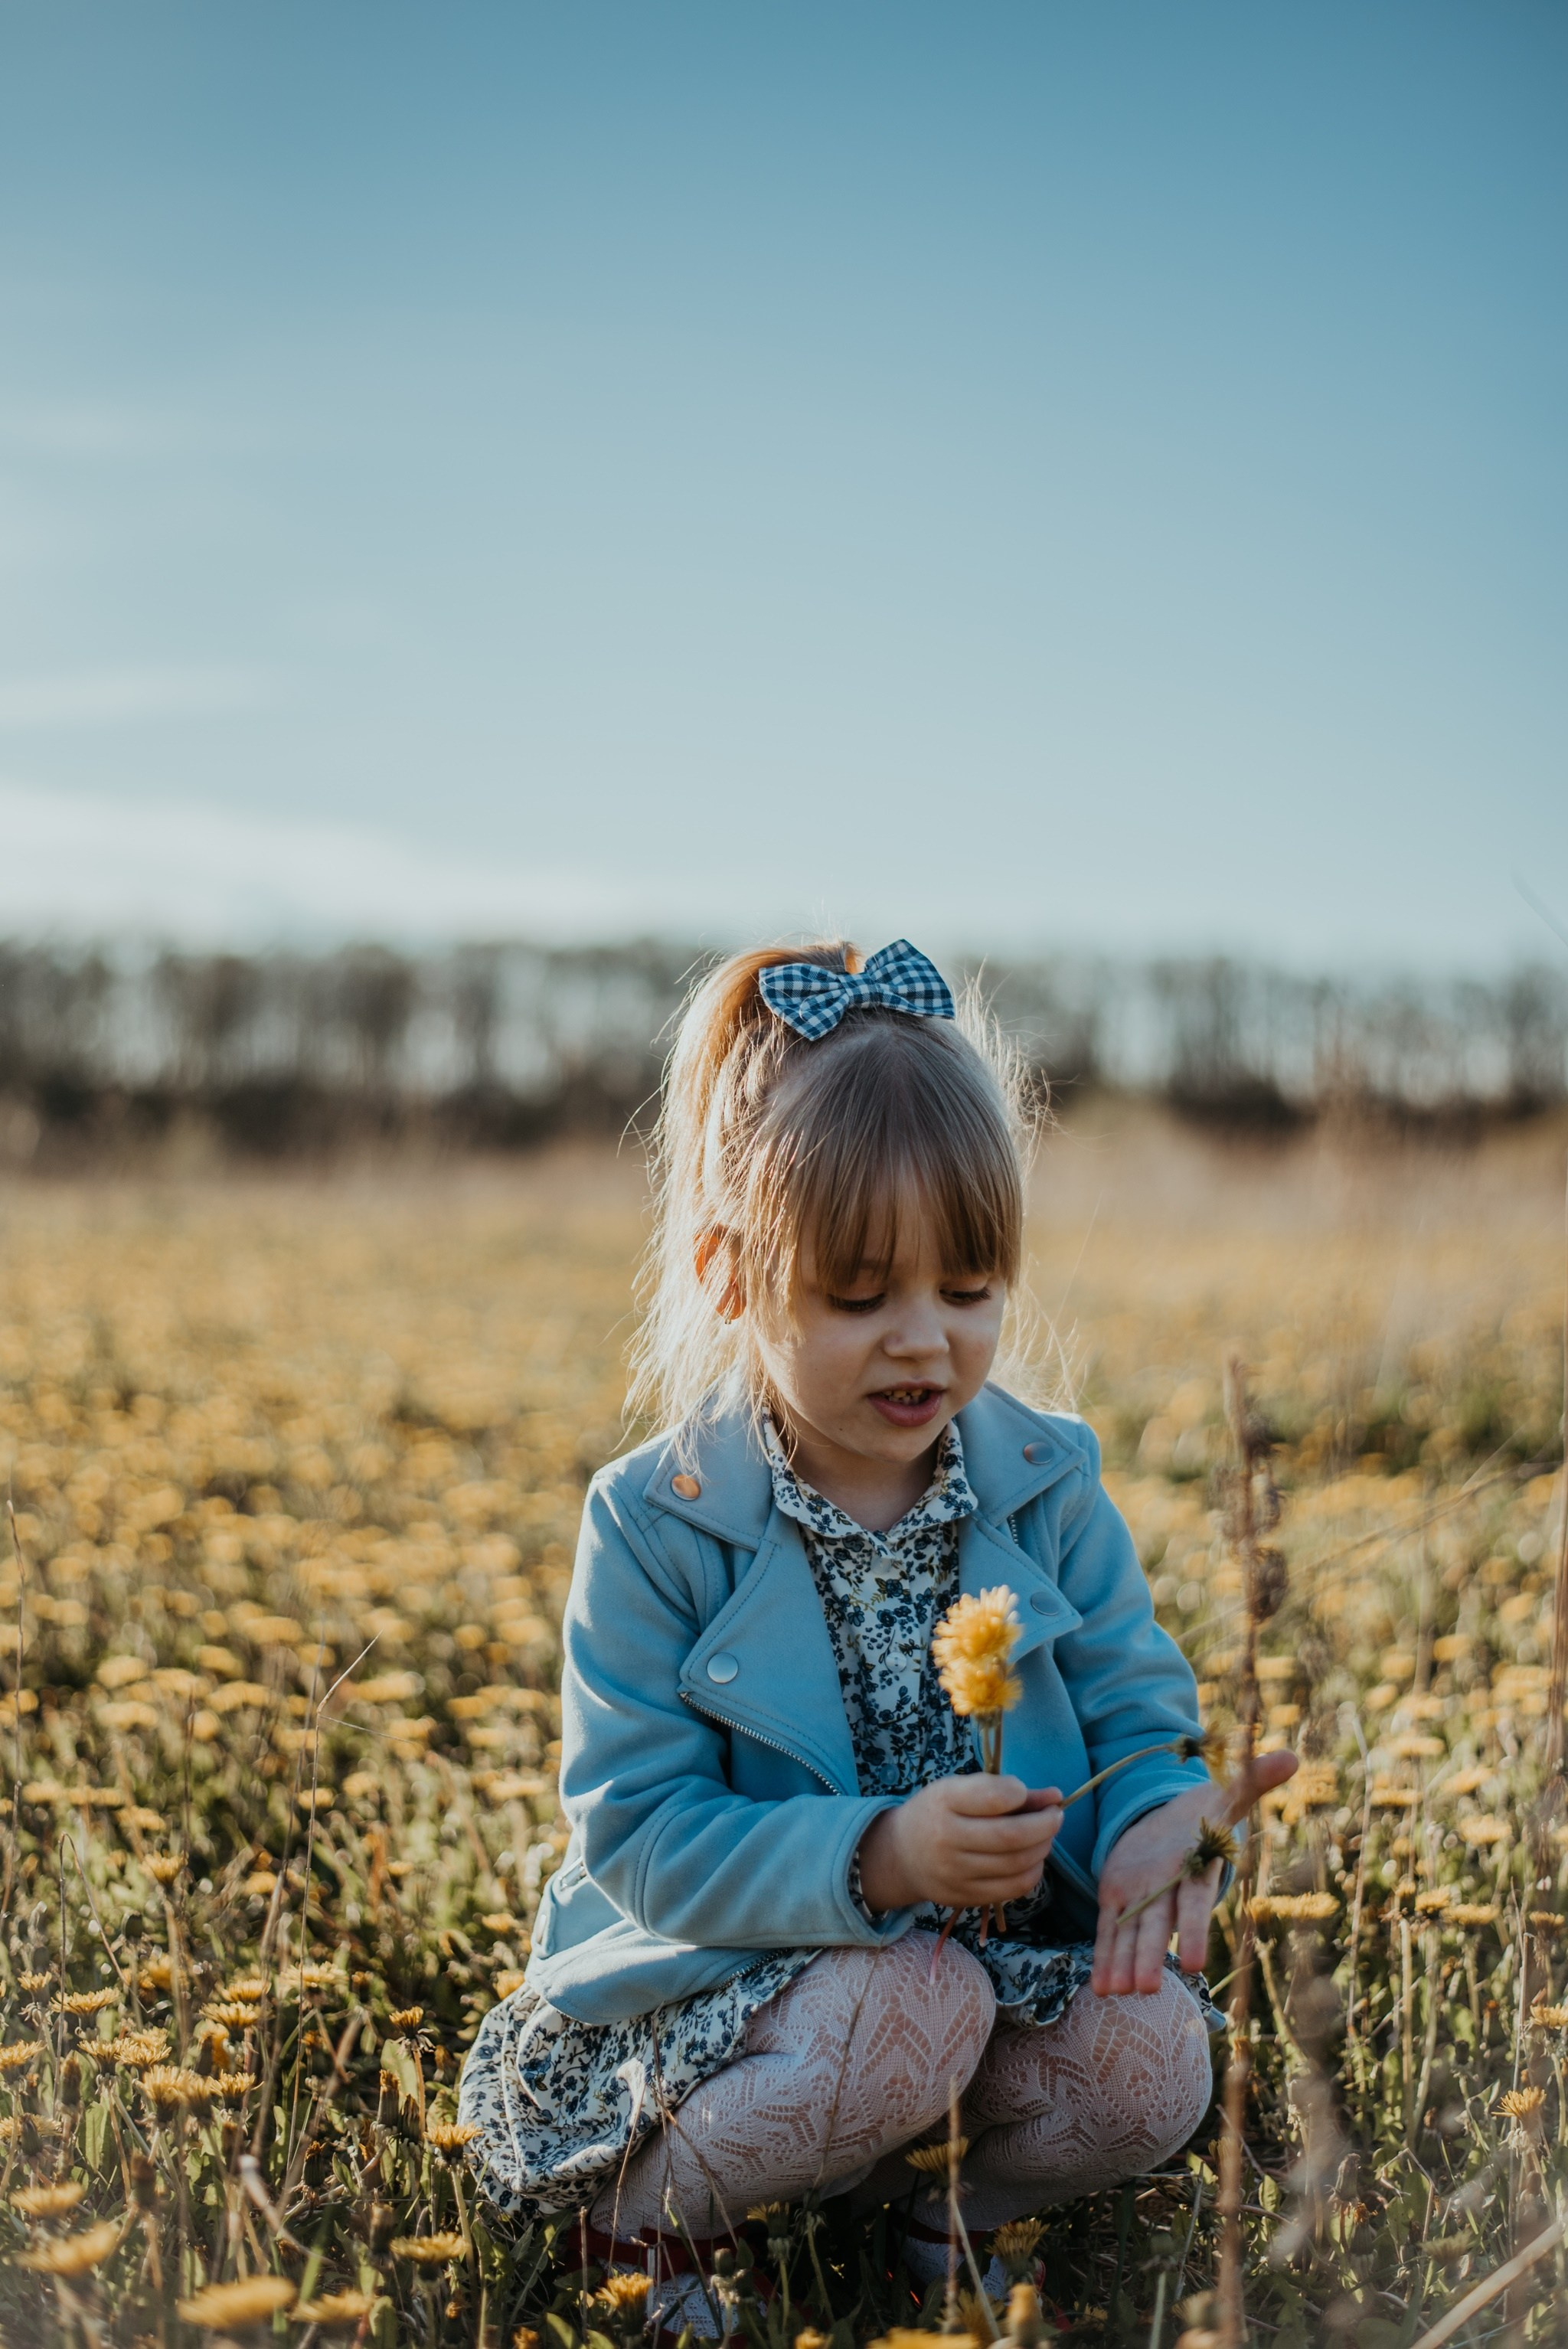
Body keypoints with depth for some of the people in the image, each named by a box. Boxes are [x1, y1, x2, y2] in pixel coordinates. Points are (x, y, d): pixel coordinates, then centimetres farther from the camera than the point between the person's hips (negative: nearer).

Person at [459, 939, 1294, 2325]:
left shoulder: (1048, 1489, -2)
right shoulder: (655, 1529, -14)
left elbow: (1139, 1715, 0)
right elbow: (639, 1834, -17)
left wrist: (1158, 1824, -26)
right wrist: (879, 1857, -32)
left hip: (1008, 1958, 4)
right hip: (724, 1986, -3)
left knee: (1156, 2058, -23)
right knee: (916, 2008, -33)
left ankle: (910, 2193, 5)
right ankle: (649, 2207, -5)